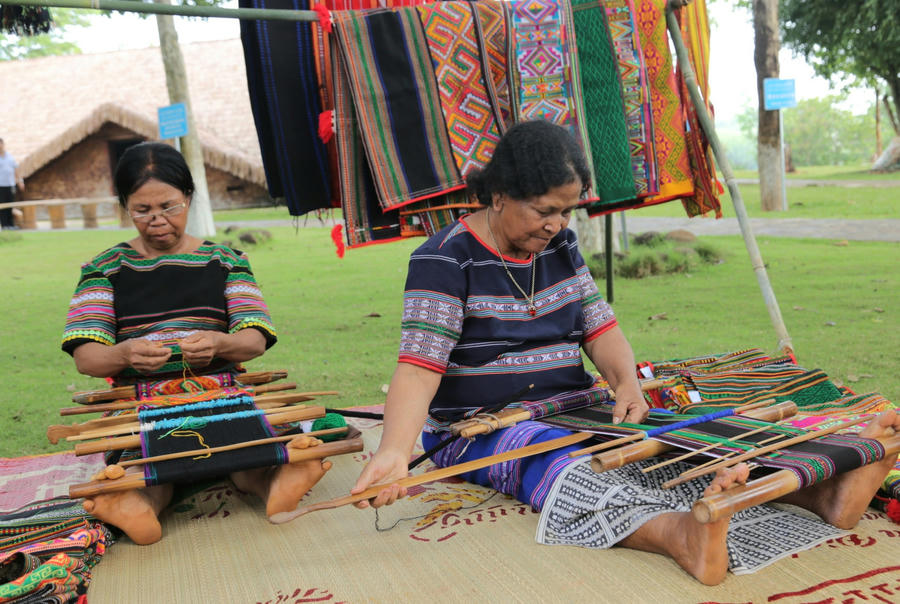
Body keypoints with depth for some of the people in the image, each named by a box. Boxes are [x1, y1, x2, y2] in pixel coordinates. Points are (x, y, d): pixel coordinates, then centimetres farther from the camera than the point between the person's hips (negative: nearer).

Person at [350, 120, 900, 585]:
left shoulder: (559, 246, 8)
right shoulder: (446, 258, -13)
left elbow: (601, 325, 7)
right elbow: (419, 364, -23)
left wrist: (627, 381, -15)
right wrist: (394, 450, -41)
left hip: (569, 412, 6)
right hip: (479, 430, -6)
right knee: (560, 464, -38)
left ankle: (825, 491, -30)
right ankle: (681, 535, -63)